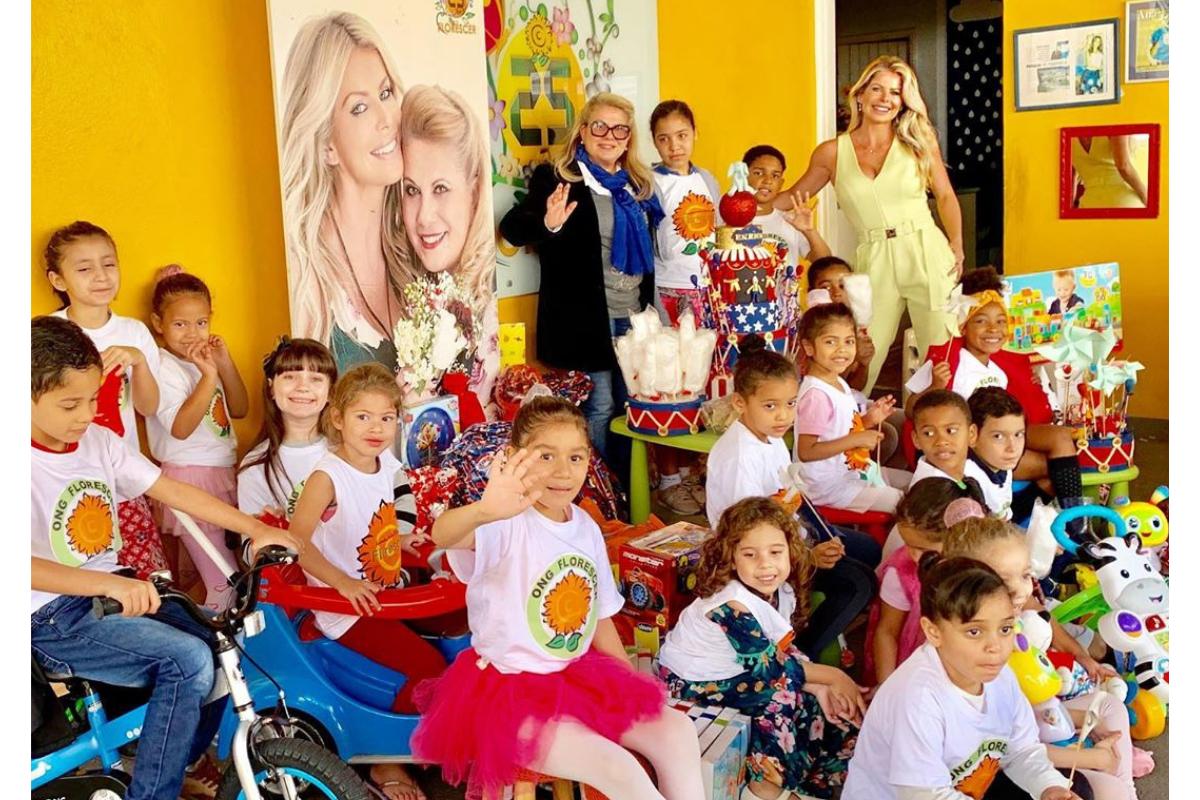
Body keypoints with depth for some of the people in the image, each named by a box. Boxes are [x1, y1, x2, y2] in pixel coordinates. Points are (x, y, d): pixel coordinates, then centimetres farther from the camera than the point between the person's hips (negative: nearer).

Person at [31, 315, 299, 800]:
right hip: (52, 619, -7)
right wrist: (111, 584, -40)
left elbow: (173, 492, 2)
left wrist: (255, 529, -6)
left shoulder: (99, 441, 3)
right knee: (189, 659, -24)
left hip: (113, 592, 7)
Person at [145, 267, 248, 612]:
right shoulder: (162, 367, -12)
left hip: (222, 472, 8)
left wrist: (225, 365, -6)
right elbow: (180, 427, -22)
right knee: (224, 581, -5)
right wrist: (208, 376, -28)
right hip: (190, 476, -8)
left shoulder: (206, 359, 11)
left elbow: (239, 410, 7)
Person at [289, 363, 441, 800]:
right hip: (344, 611, -8)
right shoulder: (327, 476, -17)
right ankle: (386, 761, 3)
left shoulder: (388, 466, 5)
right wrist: (344, 583, -30)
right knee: (429, 665, -18)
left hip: (388, 596, 8)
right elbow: (296, 542, -24)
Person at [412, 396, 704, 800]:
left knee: (677, 730, 1)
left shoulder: (586, 528, 2)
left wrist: (633, 686, 12)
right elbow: (442, 535, -44)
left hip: (577, 678, 7)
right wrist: (485, 510, -66)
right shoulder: (508, 525, -20)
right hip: (510, 690, -7)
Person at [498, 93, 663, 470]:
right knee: (598, 407, 0)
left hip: (634, 315, 6)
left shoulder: (638, 183, 12)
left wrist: (650, 307, 10)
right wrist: (548, 224, -33)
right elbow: (511, 229, -15)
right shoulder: (557, 178, -7)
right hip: (585, 318, -6)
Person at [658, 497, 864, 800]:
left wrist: (822, 688, -18)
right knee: (780, 690, -27)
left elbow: (785, 651, -2)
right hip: (692, 685, -8)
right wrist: (833, 677, -18)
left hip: (733, 674, 8)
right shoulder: (732, 606, -31)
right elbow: (769, 667, -26)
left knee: (820, 708, -1)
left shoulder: (781, 591, -8)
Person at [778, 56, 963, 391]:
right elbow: (793, 196, 15)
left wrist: (957, 246, 2)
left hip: (928, 255, 0)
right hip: (874, 262, 0)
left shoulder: (919, 142, 4)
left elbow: (945, 196, 11)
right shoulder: (832, 153, 4)